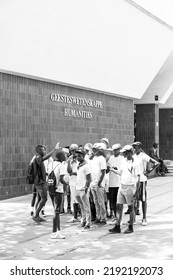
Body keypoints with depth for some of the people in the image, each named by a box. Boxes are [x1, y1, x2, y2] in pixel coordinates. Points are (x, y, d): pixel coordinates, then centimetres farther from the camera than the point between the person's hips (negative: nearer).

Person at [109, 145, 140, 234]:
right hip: (122, 186, 7)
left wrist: (137, 191, -15)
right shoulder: (123, 161, 9)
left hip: (130, 187, -7)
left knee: (131, 207, 4)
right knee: (119, 206, 4)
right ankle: (117, 227, 8)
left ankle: (130, 227, 15)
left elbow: (138, 178, -12)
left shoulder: (135, 163, -12)